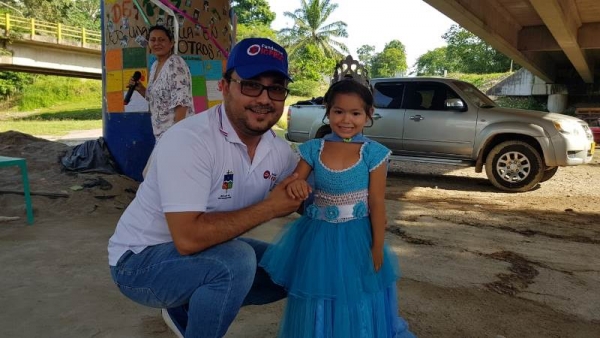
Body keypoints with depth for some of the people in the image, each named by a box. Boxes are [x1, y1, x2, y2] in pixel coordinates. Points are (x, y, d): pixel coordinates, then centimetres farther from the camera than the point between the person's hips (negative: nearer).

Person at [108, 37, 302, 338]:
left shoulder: (279, 150, -5)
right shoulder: (189, 140, -28)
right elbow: (189, 238, -35)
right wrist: (269, 208, -27)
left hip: (208, 253, 8)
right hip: (142, 260, -8)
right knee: (237, 261, -32)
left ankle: (188, 309, 18)